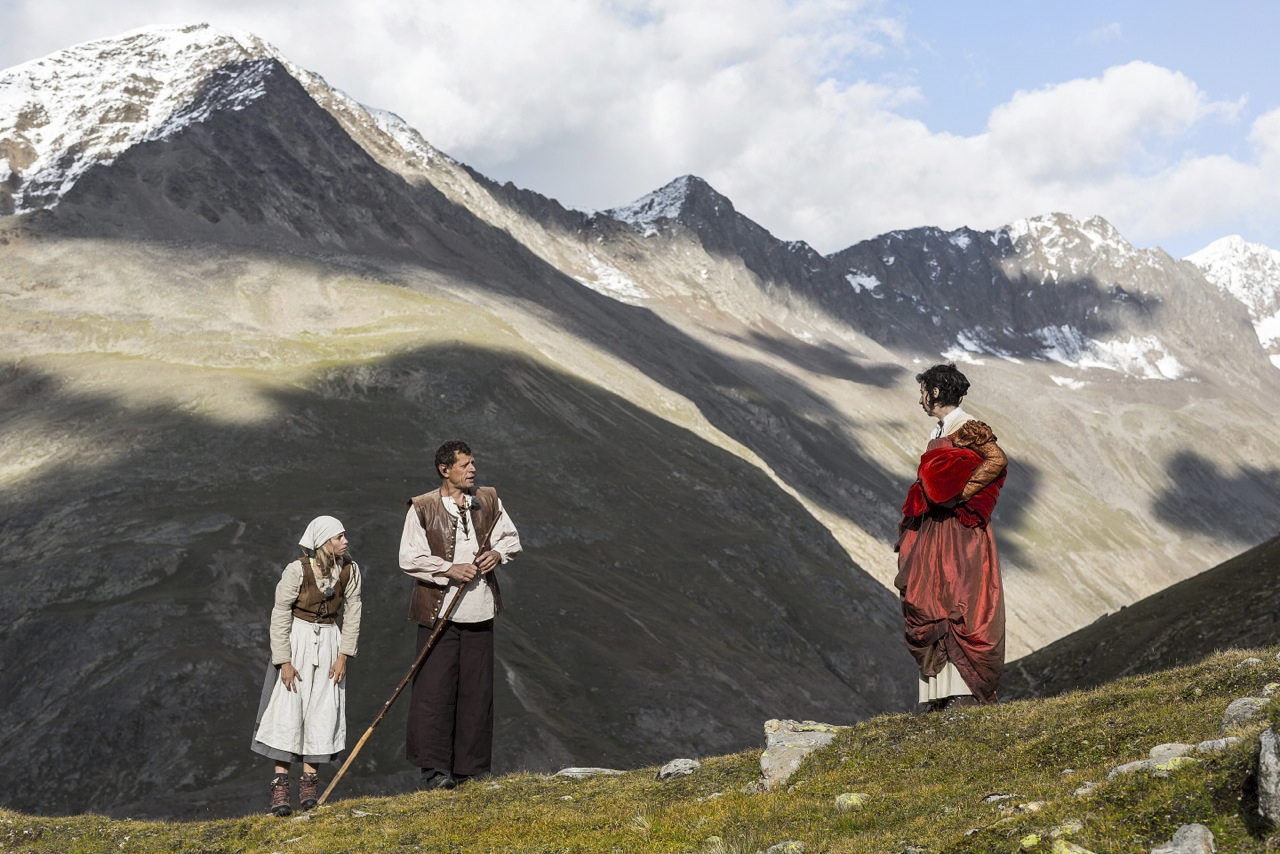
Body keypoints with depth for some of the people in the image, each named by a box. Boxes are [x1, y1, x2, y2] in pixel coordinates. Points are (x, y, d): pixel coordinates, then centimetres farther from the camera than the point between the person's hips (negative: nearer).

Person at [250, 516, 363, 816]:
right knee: (287, 711, -6)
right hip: (296, 642, -4)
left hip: (329, 643, 4)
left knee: (321, 711, 3)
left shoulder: (350, 570, -4)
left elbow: (352, 613, 2)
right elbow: (280, 615, -11)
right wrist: (284, 661, -12)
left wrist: (344, 655, -3)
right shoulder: (297, 571, -16)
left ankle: (310, 780, 13)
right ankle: (280, 787, -3)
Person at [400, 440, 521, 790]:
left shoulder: (489, 501, 8)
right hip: (439, 611, -4)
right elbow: (409, 558, -8)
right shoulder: (422, 508, -5)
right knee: (435, 688, -6)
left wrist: (498, 553, -4)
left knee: (477, 690, 7)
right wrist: (449, 569, -17)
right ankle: (434, 768, -1)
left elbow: (511, 537, 18)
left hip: (479, 611, 5)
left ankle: (472, 768, 15)